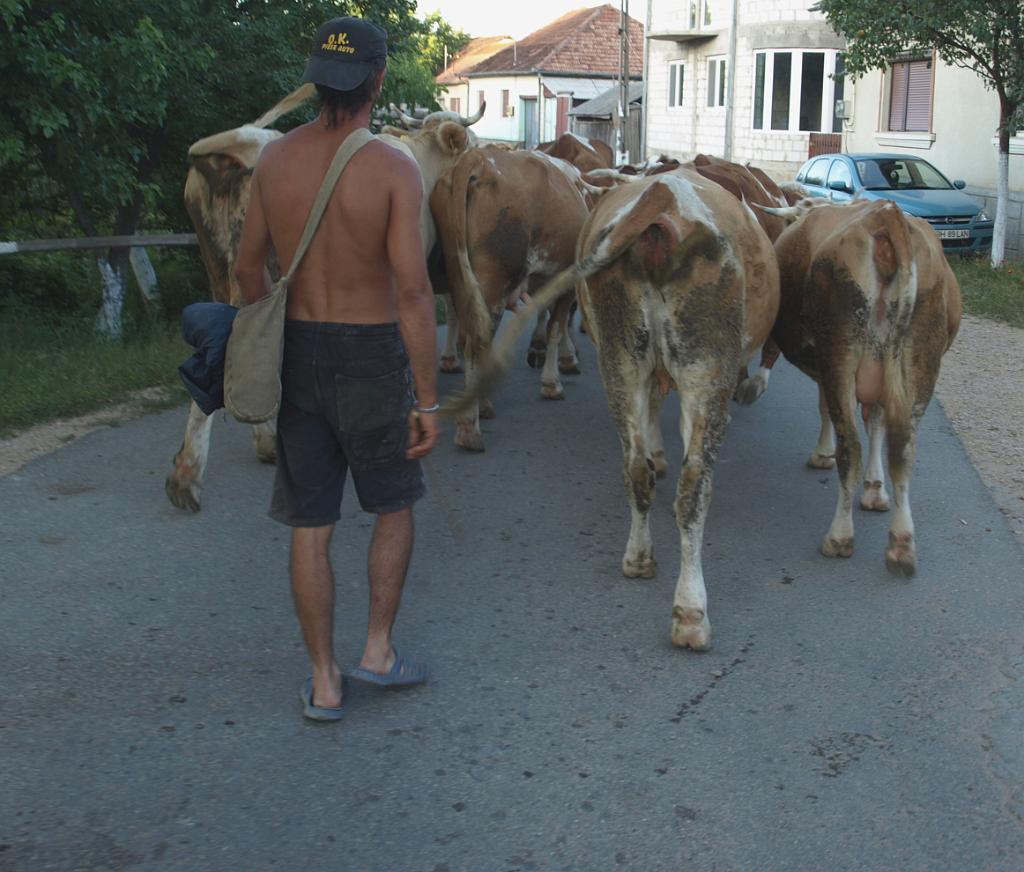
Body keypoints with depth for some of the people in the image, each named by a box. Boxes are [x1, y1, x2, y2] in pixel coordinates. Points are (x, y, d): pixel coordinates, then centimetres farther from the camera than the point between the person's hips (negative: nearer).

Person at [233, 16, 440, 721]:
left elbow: (249, 267, 9)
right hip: (372, 356, -3)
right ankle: (378, 649, 23)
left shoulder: (274, 160, 0)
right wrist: (428, 400, -14)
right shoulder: (394, 170, -13)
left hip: (297, 352, 4)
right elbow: (412, 291, -19)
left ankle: (324, 682, 18)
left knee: (311, 525, 10)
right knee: (395, 506, 20)